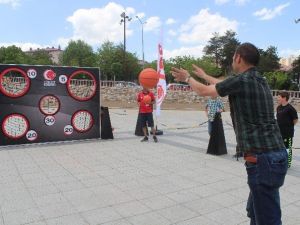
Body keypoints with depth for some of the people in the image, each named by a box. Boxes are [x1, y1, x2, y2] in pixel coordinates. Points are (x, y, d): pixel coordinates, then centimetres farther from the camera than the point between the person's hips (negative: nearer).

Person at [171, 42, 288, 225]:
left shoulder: (242, 80, -13)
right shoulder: (259, 80, 14)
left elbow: (203, 91, 1)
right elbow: (225, 85, 31)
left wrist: (187, 77, 21)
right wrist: (204, 75, 45)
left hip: (263, 159, -9)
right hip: (274, 154, 9)